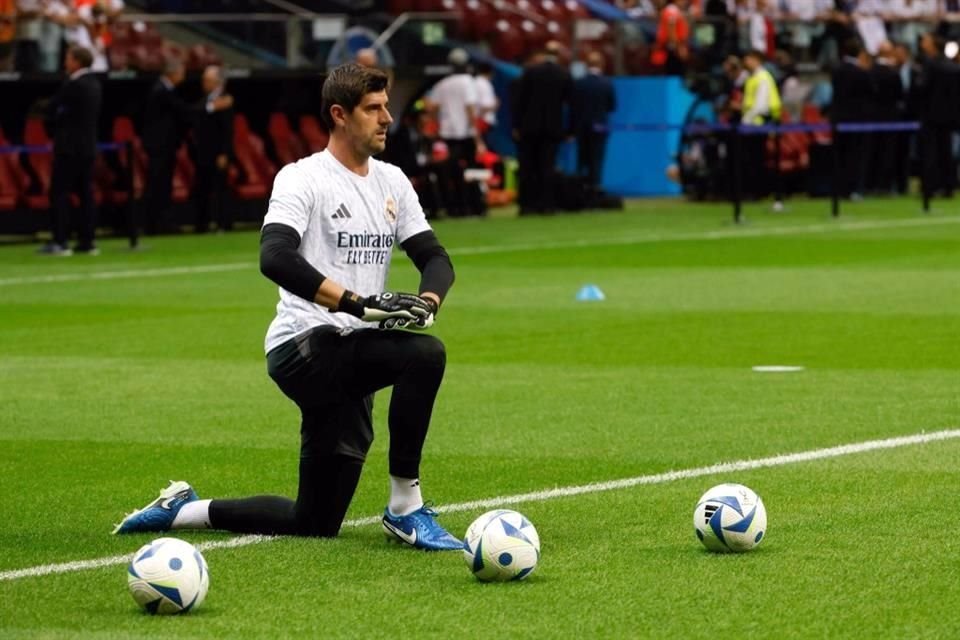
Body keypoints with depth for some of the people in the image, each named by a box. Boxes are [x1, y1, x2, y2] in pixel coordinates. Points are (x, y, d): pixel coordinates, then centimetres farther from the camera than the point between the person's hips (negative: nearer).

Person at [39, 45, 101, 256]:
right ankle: (87, 241, 7)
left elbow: (51, 110, -12)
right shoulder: (94, 84, 11)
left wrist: (57, 121, 6)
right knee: (85, 193, 8)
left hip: (69, 146, -8)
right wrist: (63, 120, 8)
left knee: (59, 193, -6)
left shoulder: (73, 85, -15)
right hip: (88, 146, 8)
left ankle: (60, 242, -10)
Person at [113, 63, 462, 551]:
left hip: (352, 355, 8)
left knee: (316, 524, 4)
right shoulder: (303, 178, -8)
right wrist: (358, 303, -31)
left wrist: (427, 301, -11)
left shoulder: (391, 182, 15)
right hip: (302, 346, -8)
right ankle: (405, 509, -22)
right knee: (425, 353, -33)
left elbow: (435, 258, 13)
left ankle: (182, 510, 22)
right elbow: (275, 257, -24)